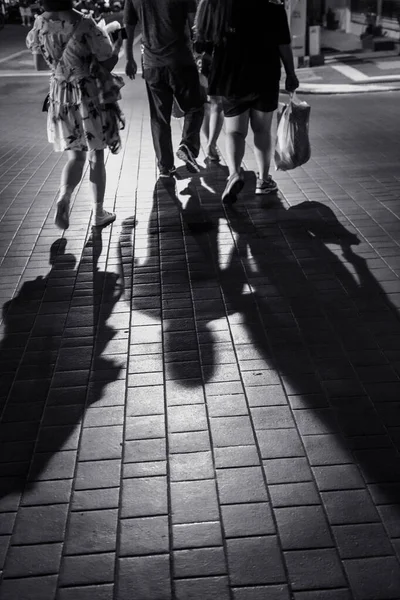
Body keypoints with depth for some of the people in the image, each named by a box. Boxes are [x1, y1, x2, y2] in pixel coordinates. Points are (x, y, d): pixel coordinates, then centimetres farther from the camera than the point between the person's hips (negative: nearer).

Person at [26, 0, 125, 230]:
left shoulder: (40, 24, -2)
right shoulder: (84, 24, -17)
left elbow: (40, 64, 9)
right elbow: (107, 65, -10)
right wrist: (117, 45, 9)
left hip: (60, 97, 4)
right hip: (90, 96, -4)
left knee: (75, 156, 14)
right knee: (96, 156, 11)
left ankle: (64, 198, -12)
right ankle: (99, 212, 18)